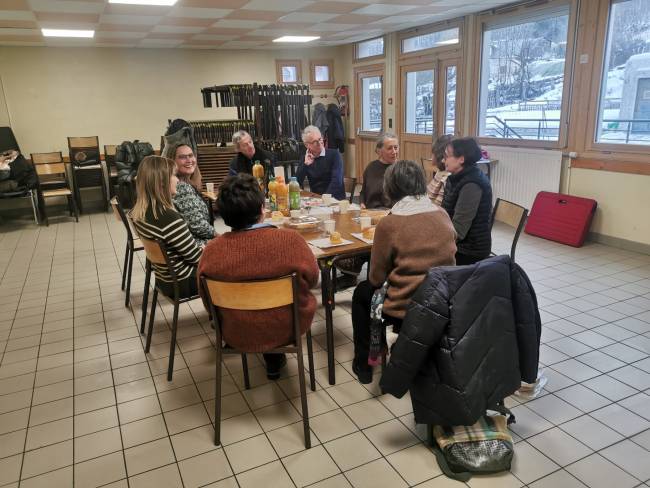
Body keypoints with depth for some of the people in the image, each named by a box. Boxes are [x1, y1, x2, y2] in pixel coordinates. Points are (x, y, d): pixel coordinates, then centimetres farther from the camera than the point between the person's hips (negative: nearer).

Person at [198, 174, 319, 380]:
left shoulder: (212, 249, -20)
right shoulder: (291, 239, -26)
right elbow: (312, 279, -8)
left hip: (236, 334, 2)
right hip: (286, 330, -2)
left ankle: (272, 357, 44)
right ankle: (274, 360, 39)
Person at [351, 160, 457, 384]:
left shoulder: (388, 223, -16)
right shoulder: (443, 215, -2)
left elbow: (376, 278, -7)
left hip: (405, 311, -5)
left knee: (362, 292, 24)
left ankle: (363, 364, 30)